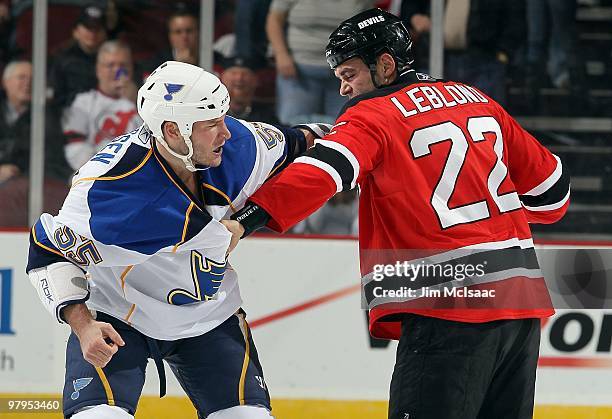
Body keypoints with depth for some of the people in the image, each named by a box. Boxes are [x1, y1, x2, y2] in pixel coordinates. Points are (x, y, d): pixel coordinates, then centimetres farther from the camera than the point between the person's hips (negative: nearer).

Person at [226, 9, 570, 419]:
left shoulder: (374, 115, -4)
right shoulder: (478, 101, 16)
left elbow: (320, 173, -22)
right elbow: (549, 188, 20)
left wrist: (247, 220, -31)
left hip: (450, 306, -7)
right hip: (521, 298, 8)